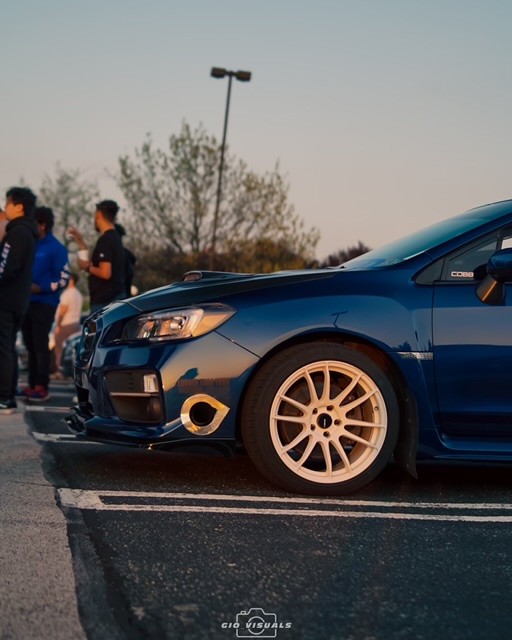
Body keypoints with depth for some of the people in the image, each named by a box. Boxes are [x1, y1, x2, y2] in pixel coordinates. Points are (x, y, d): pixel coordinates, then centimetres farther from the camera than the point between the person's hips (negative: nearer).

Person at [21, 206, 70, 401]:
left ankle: (42, 387, -4)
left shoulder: (56, 248, -7)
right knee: (30, 345, 7)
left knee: (40, 345, -7)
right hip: (26, 302, 6)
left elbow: (63, 279, -11)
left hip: (44, 303, -6)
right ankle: (32, 384, 12)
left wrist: (39, 288, -16)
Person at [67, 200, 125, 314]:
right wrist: (80, 241, 25)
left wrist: (87, 267, -7)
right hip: (115, 298, 10)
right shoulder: (114, 238, 15)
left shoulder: (105, 240, -14)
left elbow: (105, 273, -23)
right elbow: (96, 263, 22)